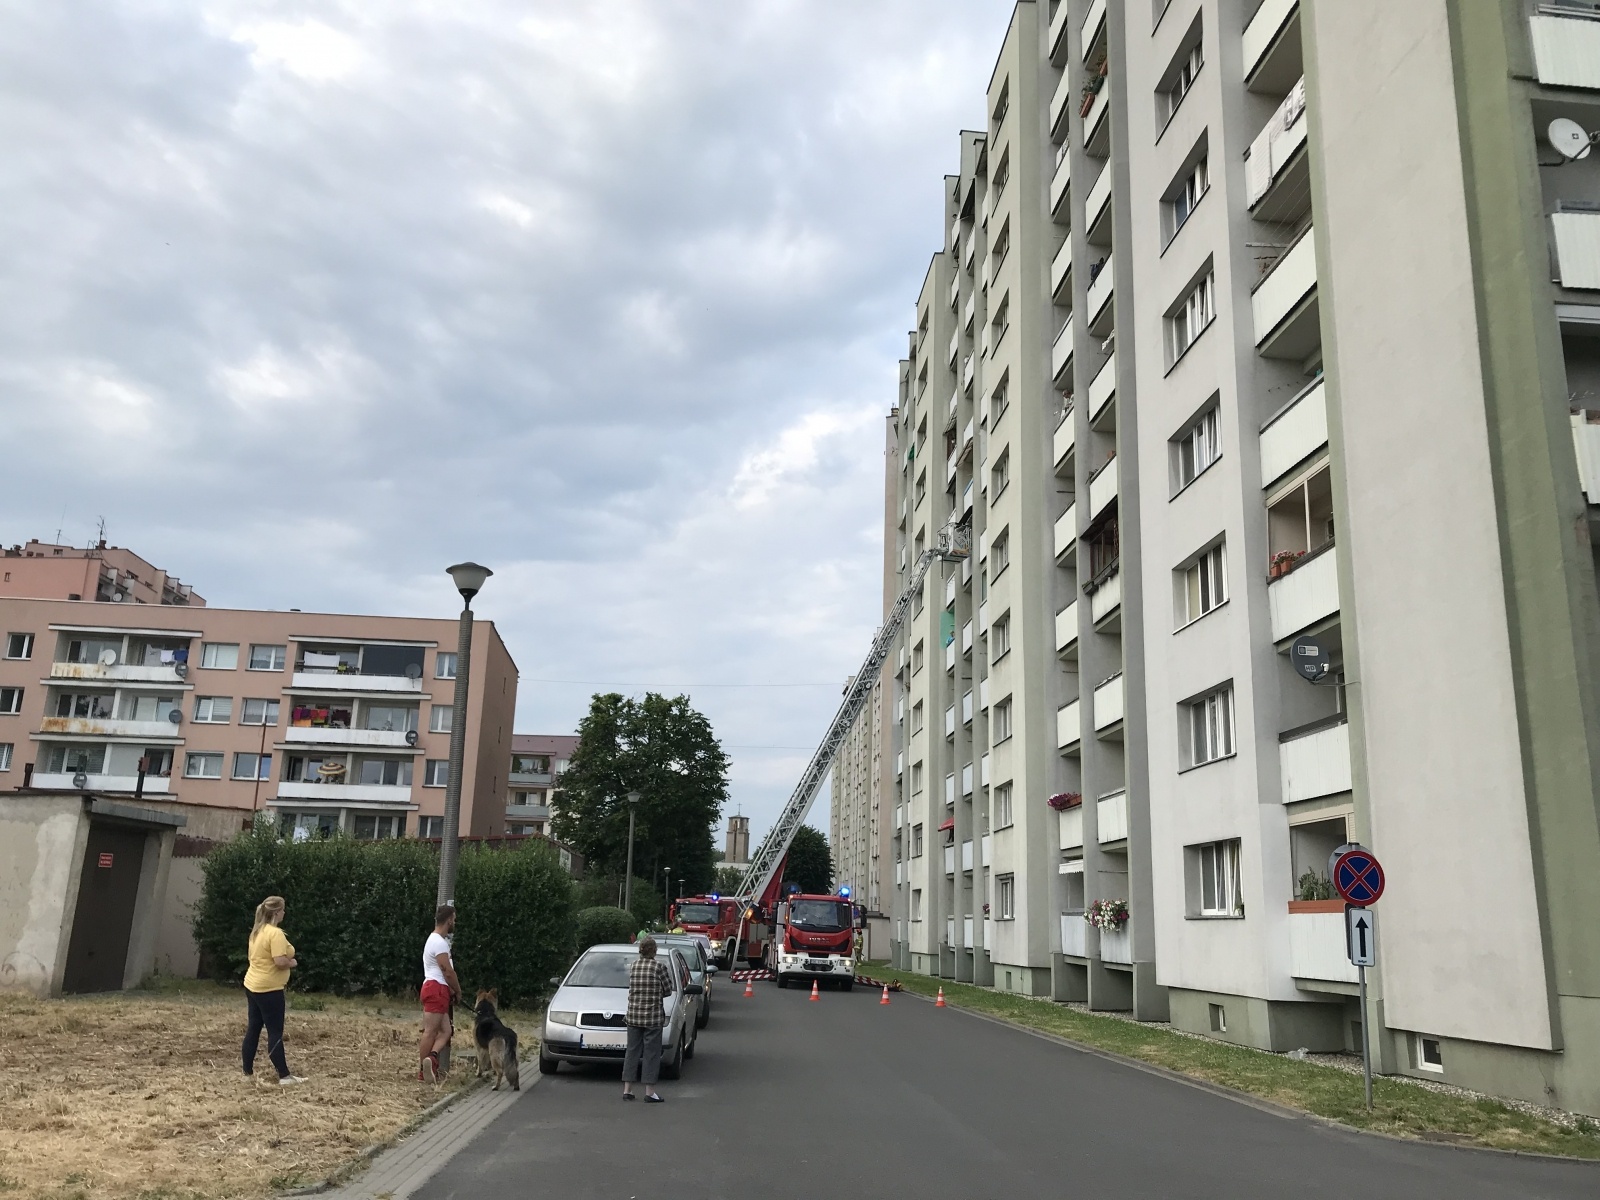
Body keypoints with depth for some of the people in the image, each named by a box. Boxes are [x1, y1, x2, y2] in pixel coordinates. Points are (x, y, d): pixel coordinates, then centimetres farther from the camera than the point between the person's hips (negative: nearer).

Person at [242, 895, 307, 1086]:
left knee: (253, 1029, 13)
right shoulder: (275, 933, -20)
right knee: (275, 1032, -4)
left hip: (252, 985, 9)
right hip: (269, 989, -9)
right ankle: (284, 1076, 0)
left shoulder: (257, 931, 10)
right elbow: (280, 961, -27)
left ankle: (248, 1073, 18)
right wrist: (292, 963, -7)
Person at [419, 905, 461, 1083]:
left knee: (446, 1030, 6)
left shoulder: (436, 940, 19)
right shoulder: (439, 942, -14)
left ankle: (431, 1057, -10)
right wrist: (458, 991, -2)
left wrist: (451, 990, 14)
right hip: (436, 989, -10)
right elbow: (448, 971, -16)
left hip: (437, 990, 10)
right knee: (431, 1031, -7)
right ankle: (423, 1070, -4)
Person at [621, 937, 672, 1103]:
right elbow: (668, 990, -4)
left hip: (633, 1014, 4)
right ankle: (649, 1092, 2)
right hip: (653, 1016, -4)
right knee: (651, 1053, 2)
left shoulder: (633, 965, 2)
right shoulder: (659, 967, -11)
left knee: (632, 1052, 12)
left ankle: (627, 1090, 15)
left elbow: (631, 987, 10)